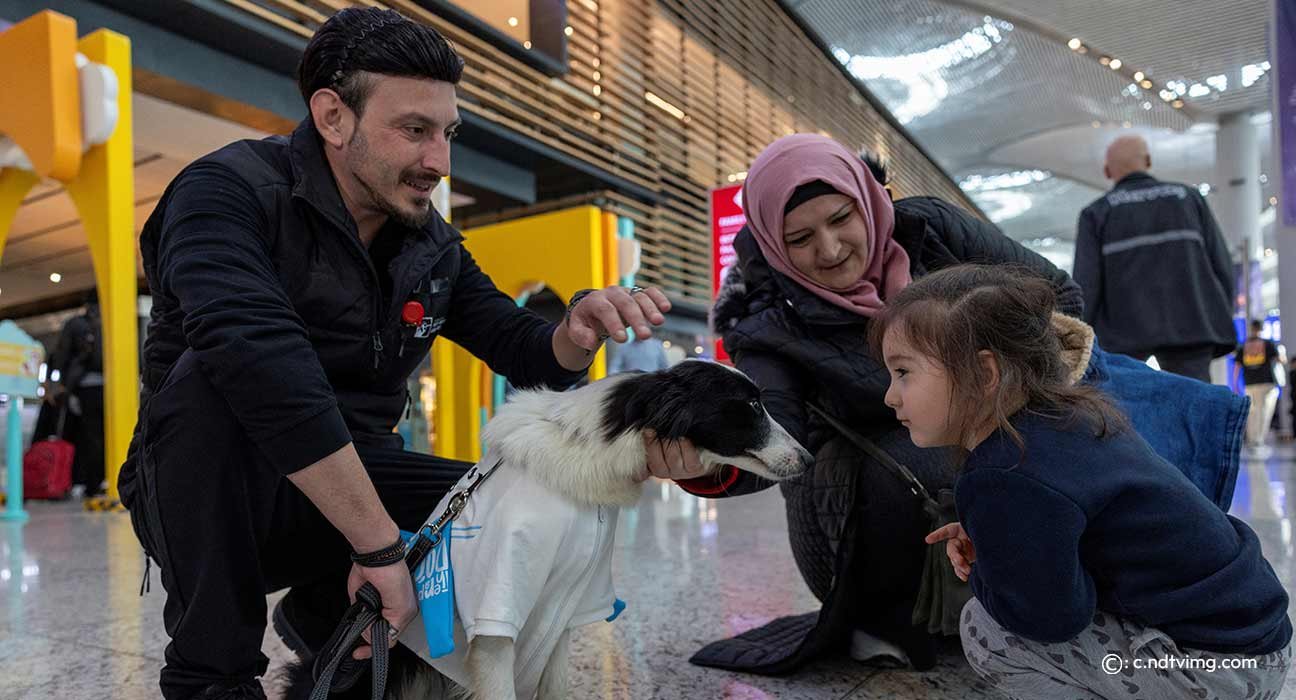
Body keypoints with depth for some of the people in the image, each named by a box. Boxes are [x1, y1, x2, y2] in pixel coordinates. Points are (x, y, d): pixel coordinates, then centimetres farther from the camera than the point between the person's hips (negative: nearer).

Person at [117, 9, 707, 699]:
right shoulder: (229, 190, -19)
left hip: (353, 487, 5)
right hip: (204, 495, -5)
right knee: (213, 381, -34)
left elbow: (524, 350, 3)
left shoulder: (434, 247, 2)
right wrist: (379, 544, -39)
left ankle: (324, 613, 8)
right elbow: (260, 356, -36)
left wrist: (582, 324, -22)